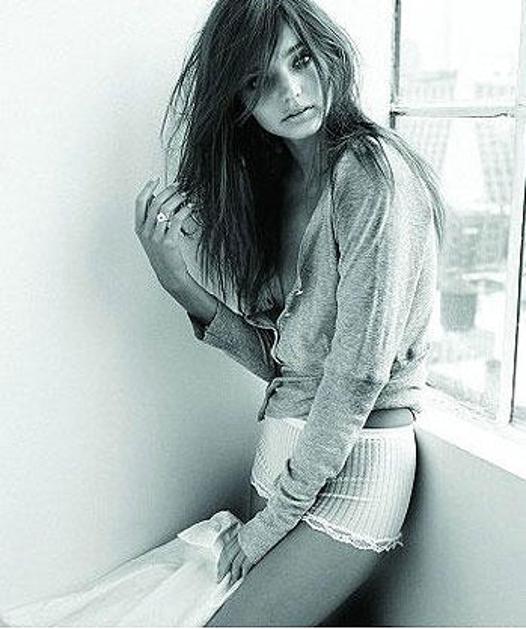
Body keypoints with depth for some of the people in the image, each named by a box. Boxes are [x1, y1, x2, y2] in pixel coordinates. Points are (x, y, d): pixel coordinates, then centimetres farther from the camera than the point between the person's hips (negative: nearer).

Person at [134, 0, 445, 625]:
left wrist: (276, 514, -12)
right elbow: (274, 357, 6)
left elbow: (359, 371, -18)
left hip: (352, 460, -7)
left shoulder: (372, 169, -14)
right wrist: (175, 280, -7)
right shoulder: (275, 183, 11)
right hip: (282, 450, 7)